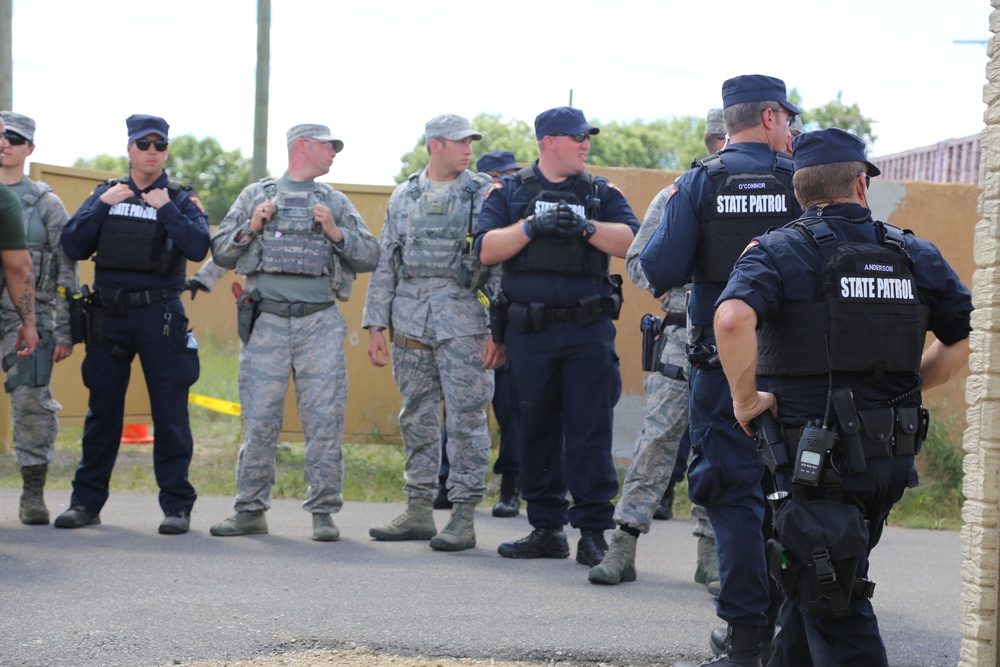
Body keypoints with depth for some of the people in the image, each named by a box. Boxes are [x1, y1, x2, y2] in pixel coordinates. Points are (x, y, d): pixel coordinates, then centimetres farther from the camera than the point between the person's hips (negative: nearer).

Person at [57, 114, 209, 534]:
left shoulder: (180, 200, 5)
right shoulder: (106, 193, 13)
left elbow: (198, 247, -12)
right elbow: (72, 246, 3)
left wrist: (166, 208, -16)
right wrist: (102, 206, -7)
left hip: (159, 315, -3)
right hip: (108, 314, 3)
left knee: (170, 411, -2)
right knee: (102, 409, 7)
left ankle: (176, 506, 3)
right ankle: (87, 502, 13)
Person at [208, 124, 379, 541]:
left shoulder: (335, 202, 15)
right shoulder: (256, 196, 13)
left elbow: (370, 256, 10)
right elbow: (221, 253, 11)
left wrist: (336, 233, -4)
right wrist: (250, 229, -4)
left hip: (320, 323, 1)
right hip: (267, 321, -1)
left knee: (324, 419, -3)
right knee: (259, 420, 0)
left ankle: (323, 512, 3)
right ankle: (251, 511, 8)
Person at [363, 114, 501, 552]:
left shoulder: (484, 194, 1)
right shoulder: (404, 196, 12)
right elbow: (385, 263, 14)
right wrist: (375, 325, 8)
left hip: (461, 320, -4)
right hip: (409, 322, 4)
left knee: (466, 418, -5)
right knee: (417, 418, 9)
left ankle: (464, 517, -1)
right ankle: (419, 511, 17)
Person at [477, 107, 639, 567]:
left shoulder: (601, 193, 10)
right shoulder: (509, 192, 9)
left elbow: (630, 240, -5)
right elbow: (487, 250, -3)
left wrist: (584, 226, -17)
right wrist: (532, 226, -14)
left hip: (589, 331, -1)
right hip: (529, 333, 1)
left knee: (590, 431, -4)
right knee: (536, 430, 7)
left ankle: (593, 532, 0)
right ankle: (547, 529, 17)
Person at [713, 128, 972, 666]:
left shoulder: (778, 252, -7)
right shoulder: (914, 255, 7)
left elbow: (733, 318, -27)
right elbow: (969, 337, 12)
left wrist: (746, 398, -14)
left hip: (816, 456, -5)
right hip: (893, 456, 5)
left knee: (835, 608, 0)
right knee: (814, 578, 23)